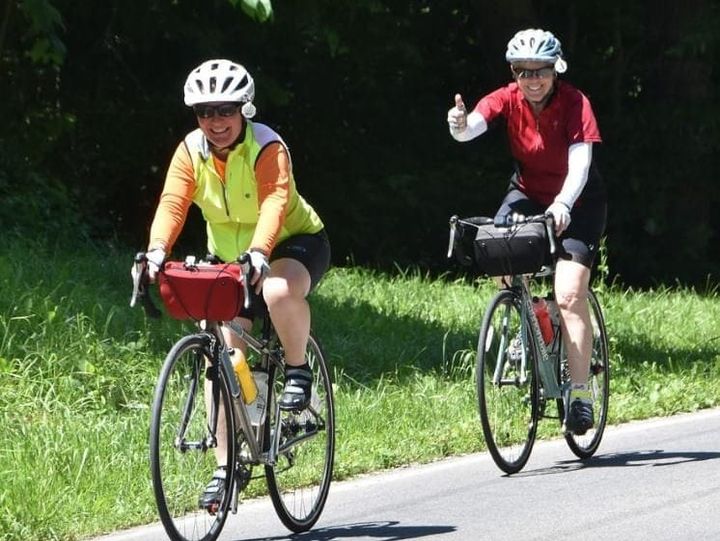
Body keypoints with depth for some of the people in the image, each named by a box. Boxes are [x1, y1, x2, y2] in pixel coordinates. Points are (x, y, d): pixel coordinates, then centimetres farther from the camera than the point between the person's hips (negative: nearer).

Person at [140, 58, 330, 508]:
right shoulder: (190, 153, -12)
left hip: (296, 242, -4)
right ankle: (226, 466, -2)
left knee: (279, 290, -40)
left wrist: (259, 253, -57)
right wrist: (157, 251, -44)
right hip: (229, 257, 4)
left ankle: (298, 369, -12)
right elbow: (172, 205, -24)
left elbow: (274, 204, -39)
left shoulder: (268, 149, -24)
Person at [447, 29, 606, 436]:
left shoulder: (574, 103, -21)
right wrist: (460, 125, -54)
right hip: (529, 193, 4)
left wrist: (562, 204, -50)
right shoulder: (508, 99, -12)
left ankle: (581, 393, -14)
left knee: (569, 295, -19)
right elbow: (473, 126, -29)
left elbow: (580, 159, -33)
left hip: (577, 201, -4)